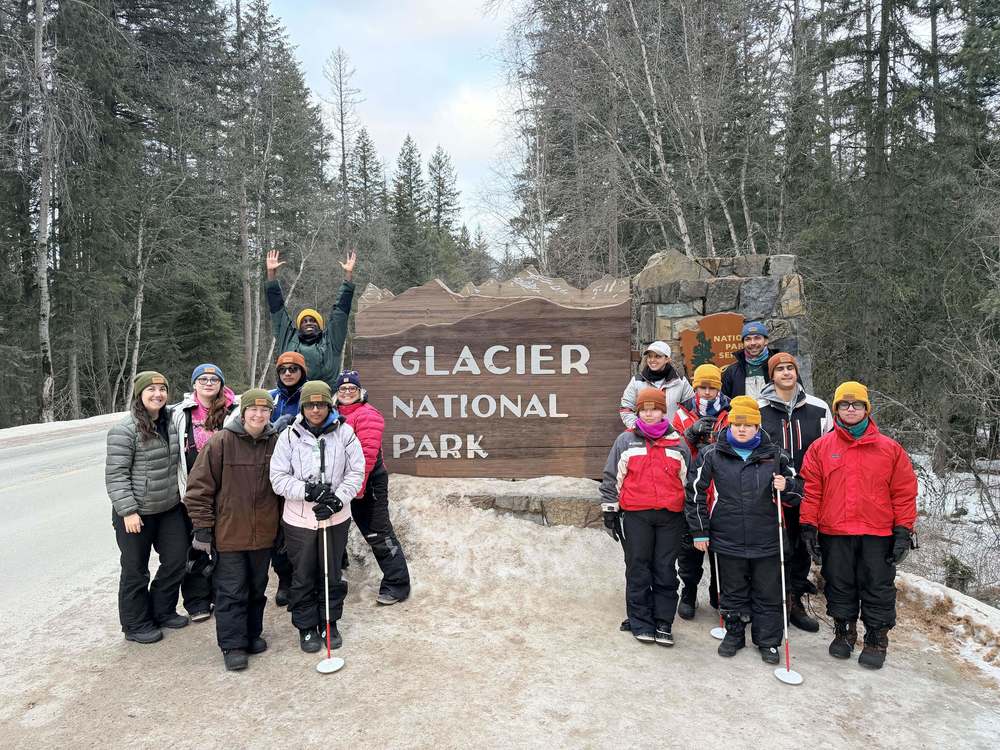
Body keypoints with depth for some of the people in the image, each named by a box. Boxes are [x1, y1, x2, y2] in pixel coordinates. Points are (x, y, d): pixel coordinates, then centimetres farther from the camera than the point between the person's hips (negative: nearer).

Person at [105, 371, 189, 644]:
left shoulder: (170, 423, 5)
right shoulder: (125, 430, -17)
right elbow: (116, 474, -17)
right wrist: (128, 511, -19)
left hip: (169, 508, 7)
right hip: (136, 513, -7)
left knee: (177, 559, 13)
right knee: (136, 570, 8)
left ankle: (163, 611, 33)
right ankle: (136, 624, 24)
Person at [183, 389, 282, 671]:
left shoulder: (276, 444, 0)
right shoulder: (220, 442, -12)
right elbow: (200, 487, -9)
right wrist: (203, 528, -10)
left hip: (263, 533, 4)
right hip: (229, 533, -4)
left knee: (257, 587, 17)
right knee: (231, 590, 3)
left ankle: (252, 634, 34)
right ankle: (232, 645, 17)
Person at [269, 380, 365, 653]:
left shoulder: (344, 433, -6)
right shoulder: (289, 436, -6)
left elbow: (355, 472, -3)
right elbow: (278, 478, -6)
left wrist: (337, 500, -15)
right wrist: (308, 490, -19)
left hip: (336, 518, 0)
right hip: (299, 519, 0)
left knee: (332, 574, 14)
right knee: (303, 576, 12)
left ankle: (330, 622, 33)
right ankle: (306, 626, 30)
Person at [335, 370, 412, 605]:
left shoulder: (366, 414, -12)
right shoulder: (337, 414, 13)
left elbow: (368, 453, -20)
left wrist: (358, 485, -23)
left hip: (368, 482, -7)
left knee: (378, 534, -3)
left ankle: (397, 584, 4)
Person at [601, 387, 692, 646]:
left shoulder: (678, 444, 11)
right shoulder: (625, 441, 6)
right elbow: (611, 478, 7)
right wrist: (609, 511, 3)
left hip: (670, 517, 1)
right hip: (636, 515, -1)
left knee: (665, 571, 6)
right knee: (638, 570, 4)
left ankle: (663, 624, 17)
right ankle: (641, 623, 16)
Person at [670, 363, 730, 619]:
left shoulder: (730, 414, 4)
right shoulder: (683, 414, 4)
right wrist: (691, 433, -19)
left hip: (721, 491, 0)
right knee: (689, 544, 7)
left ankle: (720, 595, 26)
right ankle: (688, 594, 22)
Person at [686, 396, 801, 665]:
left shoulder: (774, 455, 1)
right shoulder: (712, 455, -3)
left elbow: (797, 494, 12)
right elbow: (695, 492, 3)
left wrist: (786, 487, -13)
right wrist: (700, 531, 2)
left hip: (766, 541, 1)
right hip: (728, 540, 0)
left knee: (768, 595, 10)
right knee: (733, 593, 14)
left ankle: (768, 641, 27)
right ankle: (734, 634, 32)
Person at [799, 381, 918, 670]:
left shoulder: (890, 448, 2)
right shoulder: (821, 448, 2)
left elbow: (904, 492, 3)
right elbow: (811, 490, 1)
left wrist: (903, 531, -1)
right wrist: (809, 526, -3)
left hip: (878, 534, -1)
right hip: (834, 533, 1)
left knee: (878, 588, 7)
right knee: (839, 586, 13)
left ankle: (877, 639, 23)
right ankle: (844, 631, 30)